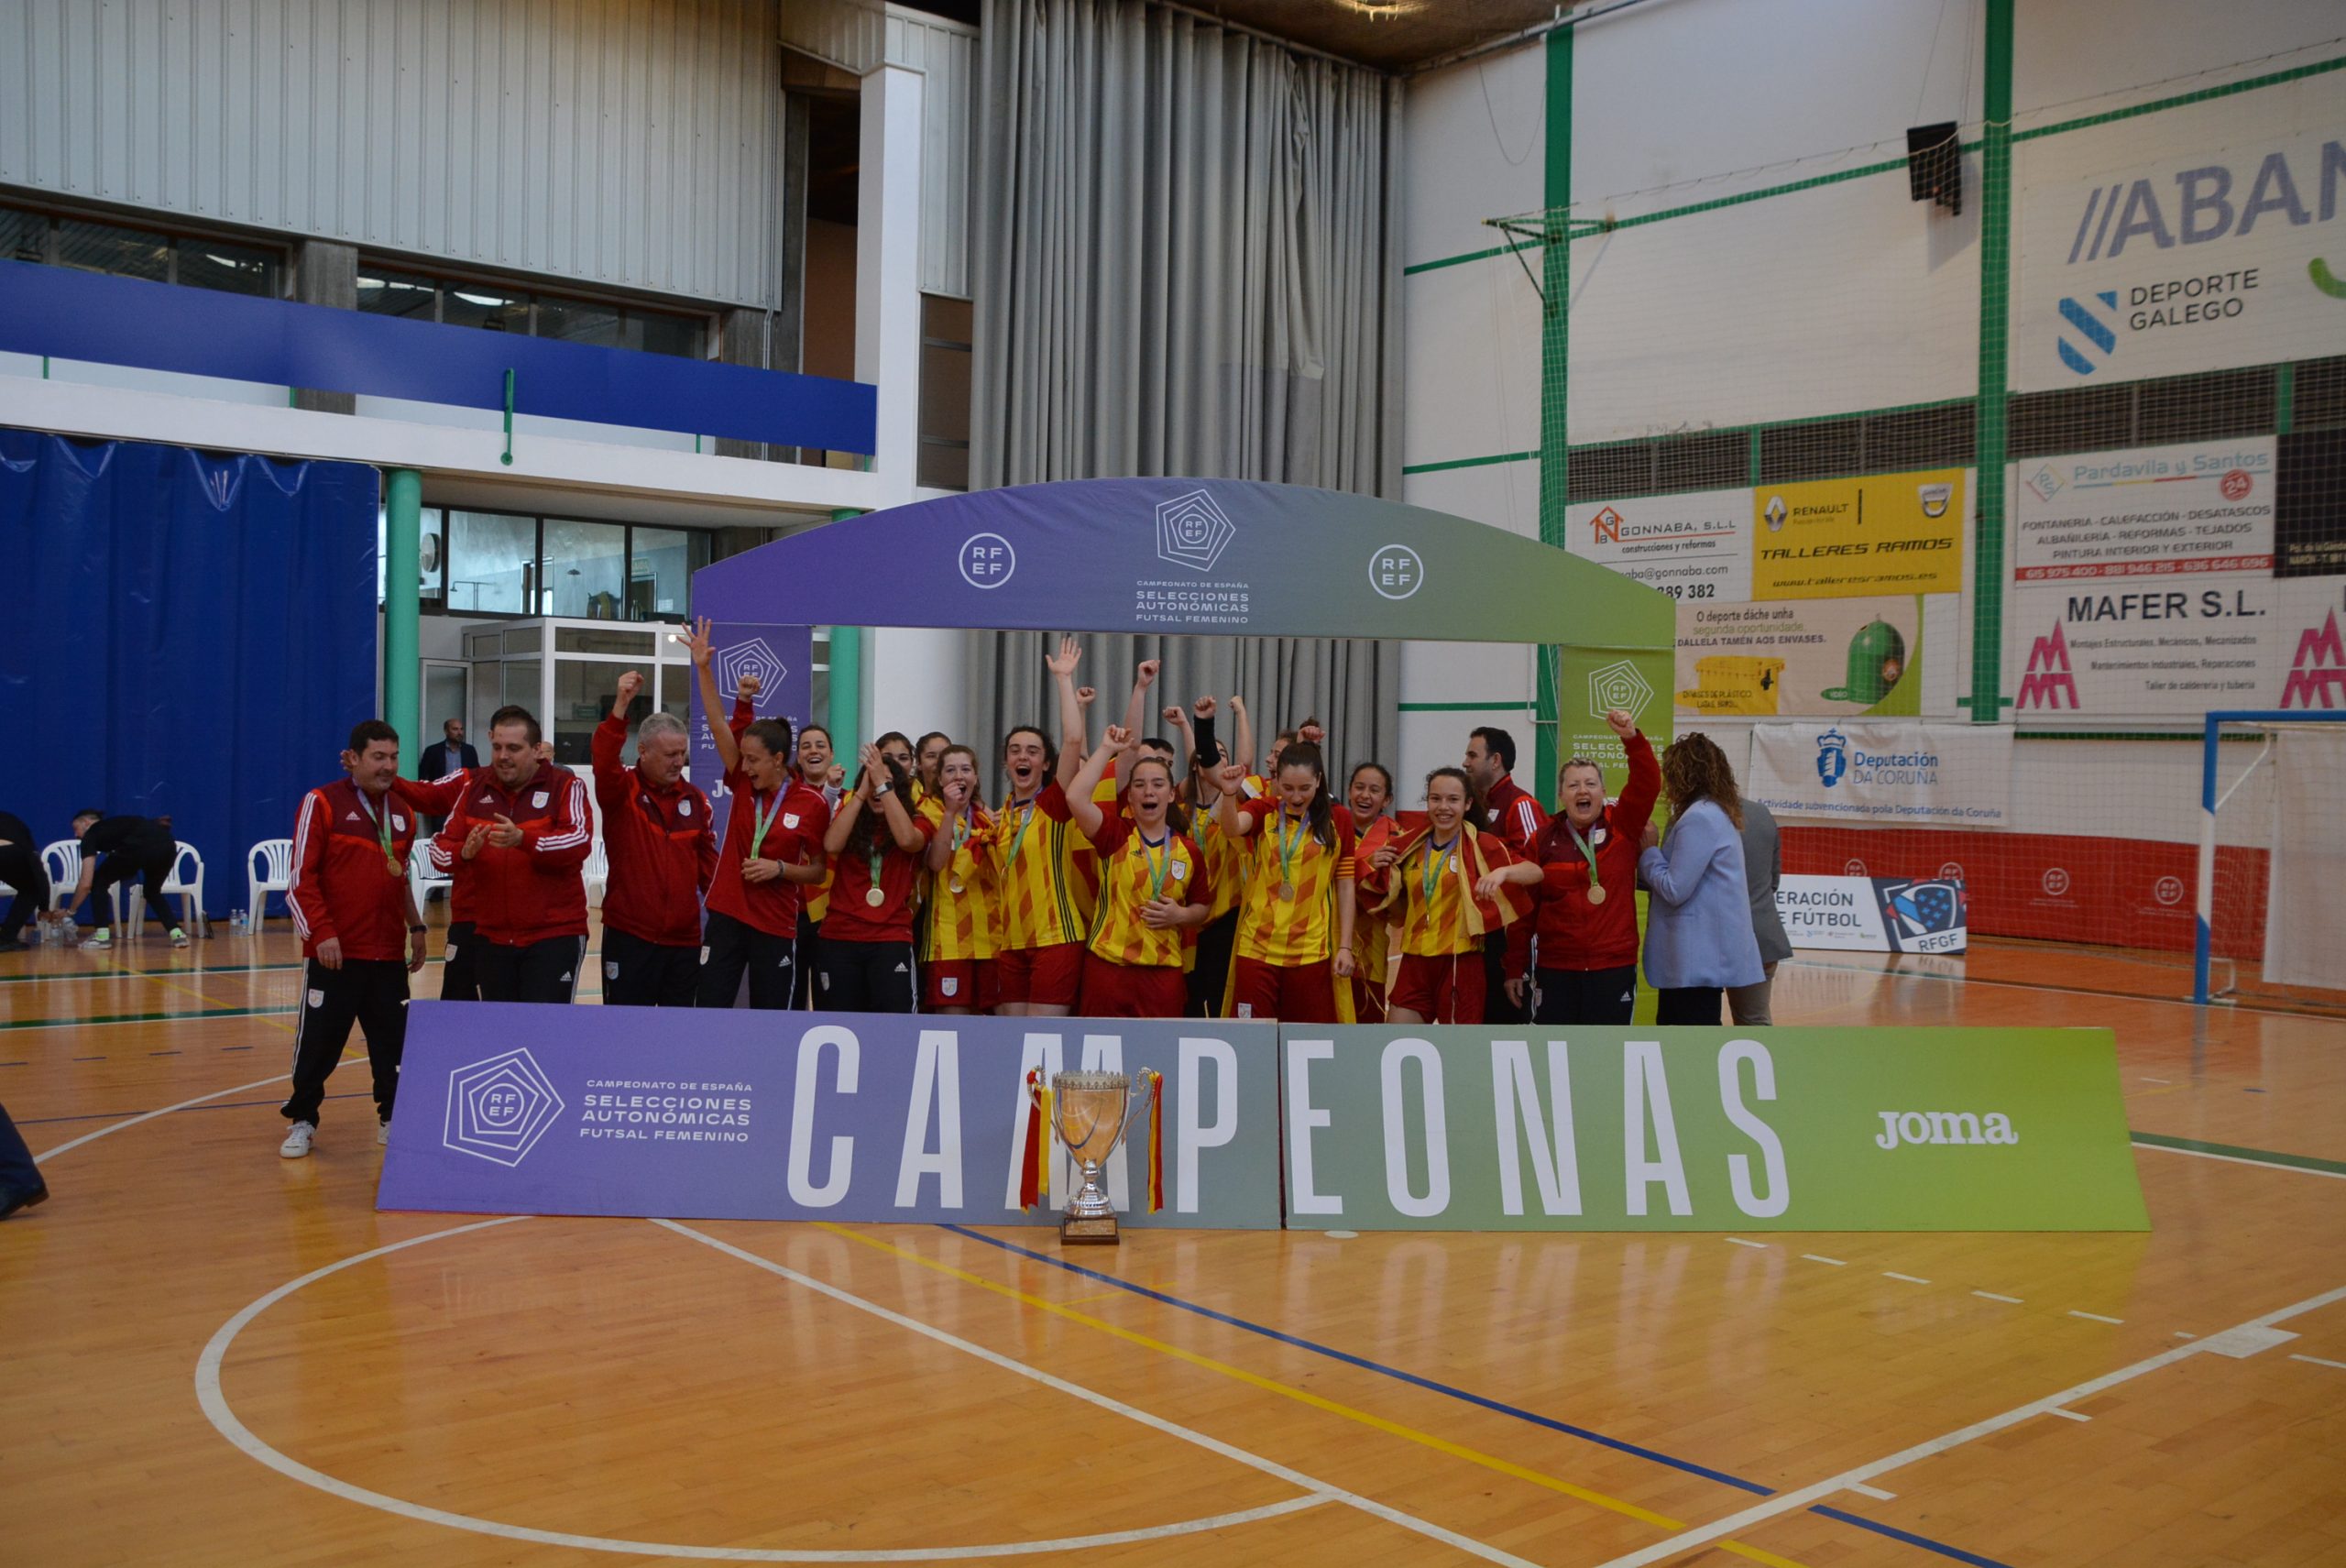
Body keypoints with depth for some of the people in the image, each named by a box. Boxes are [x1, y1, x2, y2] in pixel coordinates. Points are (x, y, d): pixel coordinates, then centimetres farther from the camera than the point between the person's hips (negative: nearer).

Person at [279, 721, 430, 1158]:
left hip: (389, 953, 5)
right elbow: (301, 877, -8)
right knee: (319, 1039, 3)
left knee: (394, 1040, 7)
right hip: (333, 952, -5)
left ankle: (393, 1117, 20)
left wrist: (415, 928, 17)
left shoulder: (403, 811, 12)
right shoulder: (323, 803, -5)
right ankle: (302, 1121, 17)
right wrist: (321, 933, -15)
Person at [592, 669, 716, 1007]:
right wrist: (620, 706, -35)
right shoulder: (621, 790, -4)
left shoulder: (695, 798, 8)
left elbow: (708, 862, 12)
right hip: (629, 935, -4)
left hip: (684, 938, 4)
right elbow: (603, 762, -25)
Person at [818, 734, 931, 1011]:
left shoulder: (917, 824, 5)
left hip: (891, 939, -2)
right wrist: (862, 791, -9)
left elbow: (907, 840, -19)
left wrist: (883, 783, -15)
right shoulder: (851, 818, 10)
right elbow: (831, 845, -11)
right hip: (840, 936, 2)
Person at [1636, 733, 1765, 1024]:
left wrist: (1649, 850, -4)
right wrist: (1650, 853, 7)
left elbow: (1675, 889, -18)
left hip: (1699, 954, -11)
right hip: (1702, 949, 11)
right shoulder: (1718, 814, 16)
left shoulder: (1699, 818, -16)